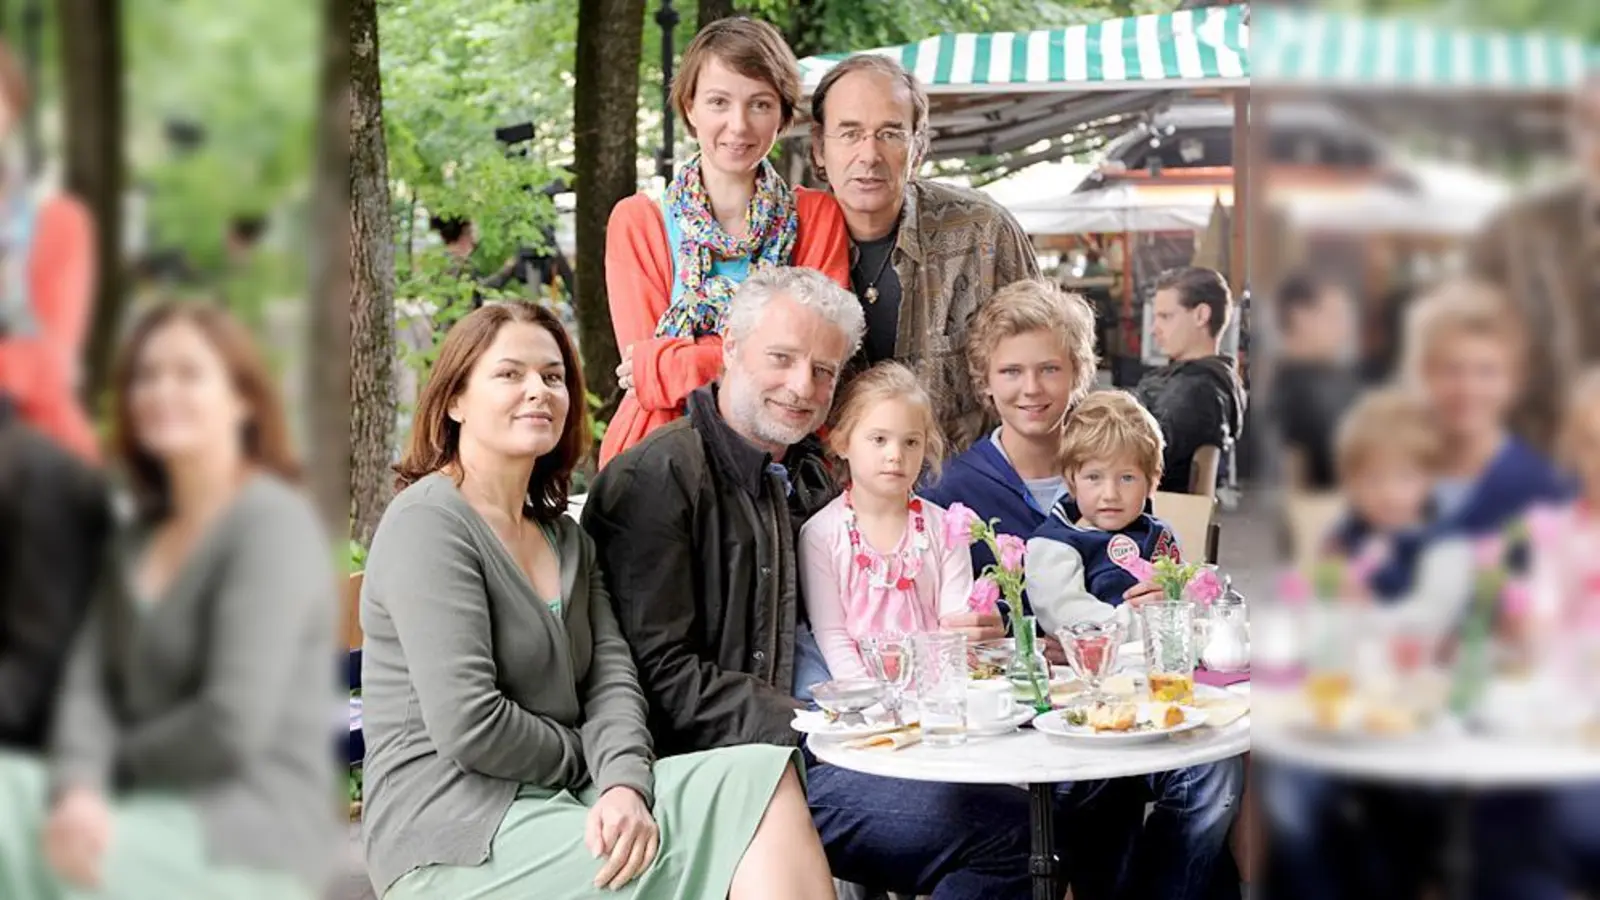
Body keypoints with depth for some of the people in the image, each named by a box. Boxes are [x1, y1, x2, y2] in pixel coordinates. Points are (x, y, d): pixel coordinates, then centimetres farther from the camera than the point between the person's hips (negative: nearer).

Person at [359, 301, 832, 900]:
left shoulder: (565, 537, 18)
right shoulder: (428, 524, -9)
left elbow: (611, 676, 5)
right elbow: (469, 730, -18)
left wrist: (625, 783, -15)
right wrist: (592, 758, -3)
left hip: (561, 800, 7)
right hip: (458, 837, -7)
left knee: (762, 780, -14)